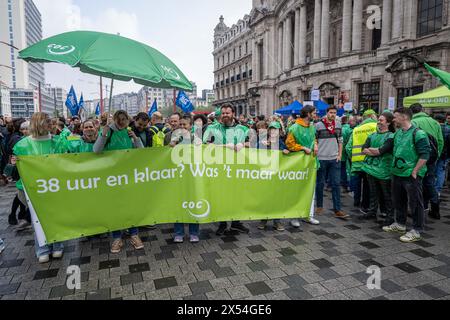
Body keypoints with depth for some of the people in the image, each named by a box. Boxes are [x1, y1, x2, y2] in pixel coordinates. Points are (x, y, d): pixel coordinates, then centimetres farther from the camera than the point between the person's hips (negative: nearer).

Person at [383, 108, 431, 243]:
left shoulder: (418, 134, -14)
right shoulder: (397, 133, 11)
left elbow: (424, 155, -17)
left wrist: (414, 172, -17)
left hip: (411, 176, -8)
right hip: (397, 174, 8)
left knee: (415, 203, 2)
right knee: (398, 201, 19)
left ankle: (416, 231, 13)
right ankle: (400, 224, 35)